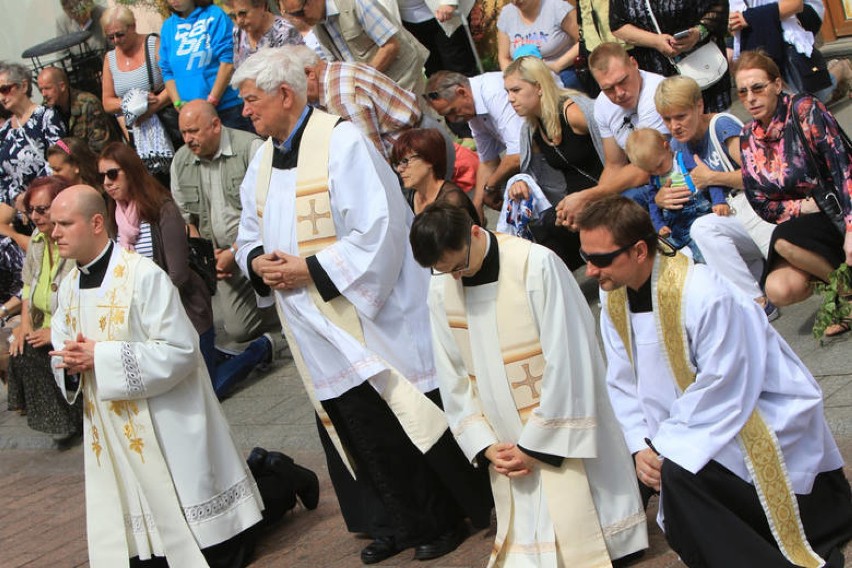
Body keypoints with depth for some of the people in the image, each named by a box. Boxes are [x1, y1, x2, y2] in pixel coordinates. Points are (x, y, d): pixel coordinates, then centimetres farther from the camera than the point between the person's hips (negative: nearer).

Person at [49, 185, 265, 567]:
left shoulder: (142, 275, -17)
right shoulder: (68, 288, 6)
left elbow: (179, 349, -20)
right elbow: (63, 353, 13)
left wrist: (100, 357, -22)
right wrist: (71, 364, -12)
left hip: (166, 426, -7)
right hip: (113, 434, 7)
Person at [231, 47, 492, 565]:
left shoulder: (341, 142, -15)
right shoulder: (263, 160, 11)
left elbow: (377, 230, -21)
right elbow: (250, 236, 20)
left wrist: (312, 270, -19)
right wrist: (258, 262, -3)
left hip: (371, 315, -7)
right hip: (319, 329, 8)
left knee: (405, 420, -3)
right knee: (360, 427, 12)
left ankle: (443, 521, 13)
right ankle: (398, 525, 24)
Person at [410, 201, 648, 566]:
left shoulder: (537, 265, -18)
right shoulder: (441, 290, -2)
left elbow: (567, 363, -18)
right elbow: (453, 378, 7)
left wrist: (537, 444, -14)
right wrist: (484, 445, -3)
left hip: (562, 438, -4)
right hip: (508, 446, 5)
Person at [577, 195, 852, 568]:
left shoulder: (704, 296, -27)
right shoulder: (614, 297, -4)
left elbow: (723, 395, -23)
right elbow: (623, 384, 1)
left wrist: (664, 447, -21)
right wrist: (641, 448, -11)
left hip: (765, 422, -8)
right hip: (693, 431, 9)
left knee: (679, 473, -29)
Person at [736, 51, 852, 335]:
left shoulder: (805, 111, -10)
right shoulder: (749, 139, 4)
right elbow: (762, 205, 4)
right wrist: (808, 205, -14)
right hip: (800, 223, 4)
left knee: (783, 238, -34)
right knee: (779, 289, -25)